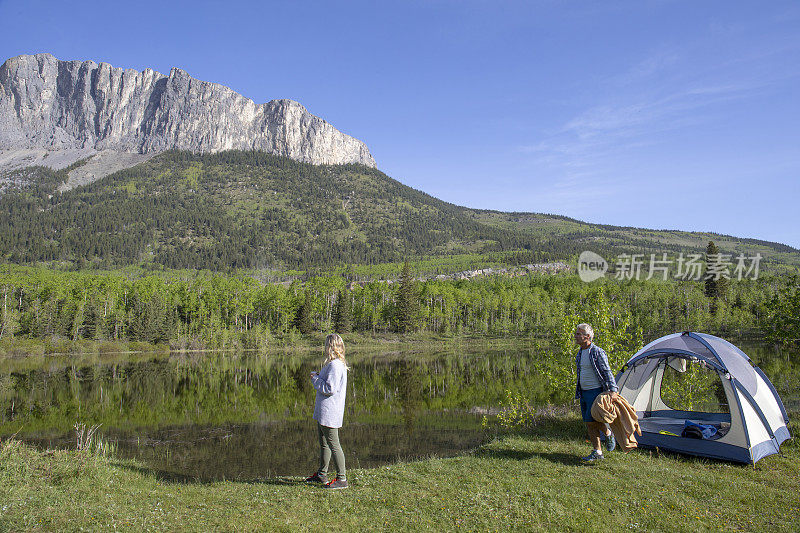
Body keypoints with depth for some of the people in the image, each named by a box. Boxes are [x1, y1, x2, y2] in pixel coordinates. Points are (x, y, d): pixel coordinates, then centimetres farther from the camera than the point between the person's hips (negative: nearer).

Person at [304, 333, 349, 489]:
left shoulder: (335, 365, -20)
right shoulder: (333, 364, 13)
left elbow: (330, 388, -24)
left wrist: (315, 379, -12)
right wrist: (318, 377, 8)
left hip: (329, 412, -11)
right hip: (323, 411, 11)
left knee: (333, 444, -4)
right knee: (323, 443, 21)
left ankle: (342, 479, 4)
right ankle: (321, 475, 34)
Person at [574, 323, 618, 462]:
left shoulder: (597, 352, -14)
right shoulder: (580, 353, 11)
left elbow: (607, 372, -15)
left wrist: (613, 390, -23)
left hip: (596, 391, -8)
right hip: (584, 392, 8)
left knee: (592, 420, -13)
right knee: (589, 423, 6)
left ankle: (608, 434, 16)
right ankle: (597, 453, 12)